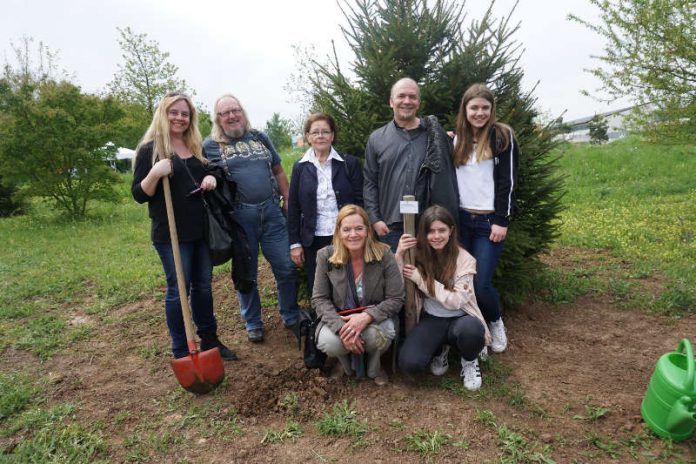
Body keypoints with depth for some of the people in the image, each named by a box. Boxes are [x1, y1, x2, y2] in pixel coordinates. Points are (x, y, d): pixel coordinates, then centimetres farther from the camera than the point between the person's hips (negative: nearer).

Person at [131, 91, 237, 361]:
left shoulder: (196, 148, 11)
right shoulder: (150, 149, -6)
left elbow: (207, 175, 23)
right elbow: (139, 195, -8)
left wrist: (211, 178, -1)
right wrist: (155, 174, -27)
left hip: (200, 229, 6)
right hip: (171, 233, -6)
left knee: (203, 286, 14)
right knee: (178, 290, 2)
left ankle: (209, 340, 30)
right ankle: (181, 353, 17)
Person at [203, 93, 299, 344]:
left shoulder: (259, 138, 13)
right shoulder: (210, 145, 3)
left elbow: (278, 172, 15)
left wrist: (288, 201, 9)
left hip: (271, 211, 3)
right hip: (239, 217, -2)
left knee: (286, 268, 5)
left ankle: (291, 317, 26)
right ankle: (253, 323, 29)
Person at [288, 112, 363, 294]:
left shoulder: (349, 163, 0)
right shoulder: (300, 167, 4)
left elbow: (360, 201, -1)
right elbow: (293, 207, 5)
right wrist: (295, 243, 2)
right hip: (313, 241, 1)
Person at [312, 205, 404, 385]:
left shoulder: (384, 255, -13)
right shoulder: (325, 256, -10)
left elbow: (396, 299, -11)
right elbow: (319, 299, -7)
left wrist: (367, 316, -28)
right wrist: (341, 327, -24)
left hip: (375, 318, -1)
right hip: (338, 318, 1)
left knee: (375, 336, -34)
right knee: (329, 343, -30)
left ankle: (374, 366, 6)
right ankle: (345, 363, 11)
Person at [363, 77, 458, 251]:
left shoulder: (435, 135, 5)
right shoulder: (377, 138, 7)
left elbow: (448, 178, 6)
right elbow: (370, 183, 7)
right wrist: (375, 219, -2)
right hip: (389, 227, 0)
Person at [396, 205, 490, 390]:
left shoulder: (464, 259, -12)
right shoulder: (417, 255, -5)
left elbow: (455, 301, -18)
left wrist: (420, 278, -21)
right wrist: (399, 255, -22)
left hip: (459, 319, -1)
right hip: (431, 320, 2)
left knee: (471, 329, -38)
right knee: (409, 363, -24)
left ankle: (469, 361, 0)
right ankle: (440, 349, 11)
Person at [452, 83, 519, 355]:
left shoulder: (502, 136, -1)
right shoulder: (457, 139, 12)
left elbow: (507, 181, -6)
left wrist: (502, 221, -12)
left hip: (489, 221, -4)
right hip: (460, 219, 4)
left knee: (481, 284, -7)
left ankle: (495, 322, 24)